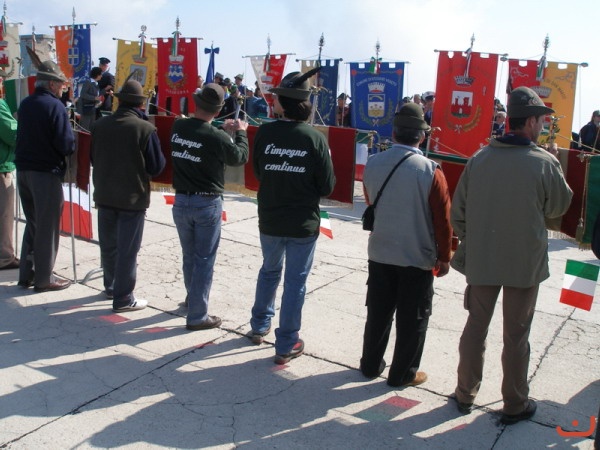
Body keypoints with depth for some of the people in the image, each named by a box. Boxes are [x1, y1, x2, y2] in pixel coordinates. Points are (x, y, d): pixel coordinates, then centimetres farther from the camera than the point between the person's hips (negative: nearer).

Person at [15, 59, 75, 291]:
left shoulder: (25, 104, 10)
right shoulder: (55, 106, -13)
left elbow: (24, 136, 17)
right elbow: (66, 144, -18)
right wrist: (73, 147, 2)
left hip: (23, 170, 7)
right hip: (46, 172, -7)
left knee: (33, 223, 18)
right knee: (47, 227, 3)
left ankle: (26, 274, 23)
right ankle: (43, 278, 10)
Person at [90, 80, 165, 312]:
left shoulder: (99, 125, -3)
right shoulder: (145, 129, -16)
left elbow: (93, 158, 9)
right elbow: (156, 167, -11)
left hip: (104, 195, 5)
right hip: (133, 197, -5)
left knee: (108, 245, 18)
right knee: (127, 249, 4)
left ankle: (111, 286, 36)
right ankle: (123, 298, 11)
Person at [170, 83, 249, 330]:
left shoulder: (177, 127, -4)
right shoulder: (216, 137, -19)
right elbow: (240, 157, -1)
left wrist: (224, 130, 21)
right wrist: (241, 132, 14)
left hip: (181, 201, 5)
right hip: (207, 204, -5)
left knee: (189, 256, 21)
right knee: (204, 260, 4)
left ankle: (193, 298, 40)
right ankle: (197, 316, 9)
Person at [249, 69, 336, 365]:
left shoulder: (264, 133, -10)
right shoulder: (315, 138, -13)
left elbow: (257, 172, 3)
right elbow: (327, 187, -9)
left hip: (269, 220, 2)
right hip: (303, 223, -2)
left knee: (269, 271, 24)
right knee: (295, 281, 8)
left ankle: (260, 326, 40)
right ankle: (286, 345, 17)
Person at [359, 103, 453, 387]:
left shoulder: (372, 164, -5)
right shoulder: (430, 171, -18)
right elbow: (443, 219, -11)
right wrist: (444, 258, 0)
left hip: (379, 254, 4)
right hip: (418, 258, -4)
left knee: (378, 312, 17)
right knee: (412, 319, 11)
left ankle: (371, 365, 31)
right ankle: (403, 373, 23)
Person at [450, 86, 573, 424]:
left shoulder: (479, 159, -5)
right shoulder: (545, 163, -15)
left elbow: (458, 212, -1)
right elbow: (559, 207, 1)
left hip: (481, 258, 3)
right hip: (525, 261, -3)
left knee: (476, 326, 16)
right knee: (516, 335, 11)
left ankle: (466, 394, 29)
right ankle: (515, 405, 26)